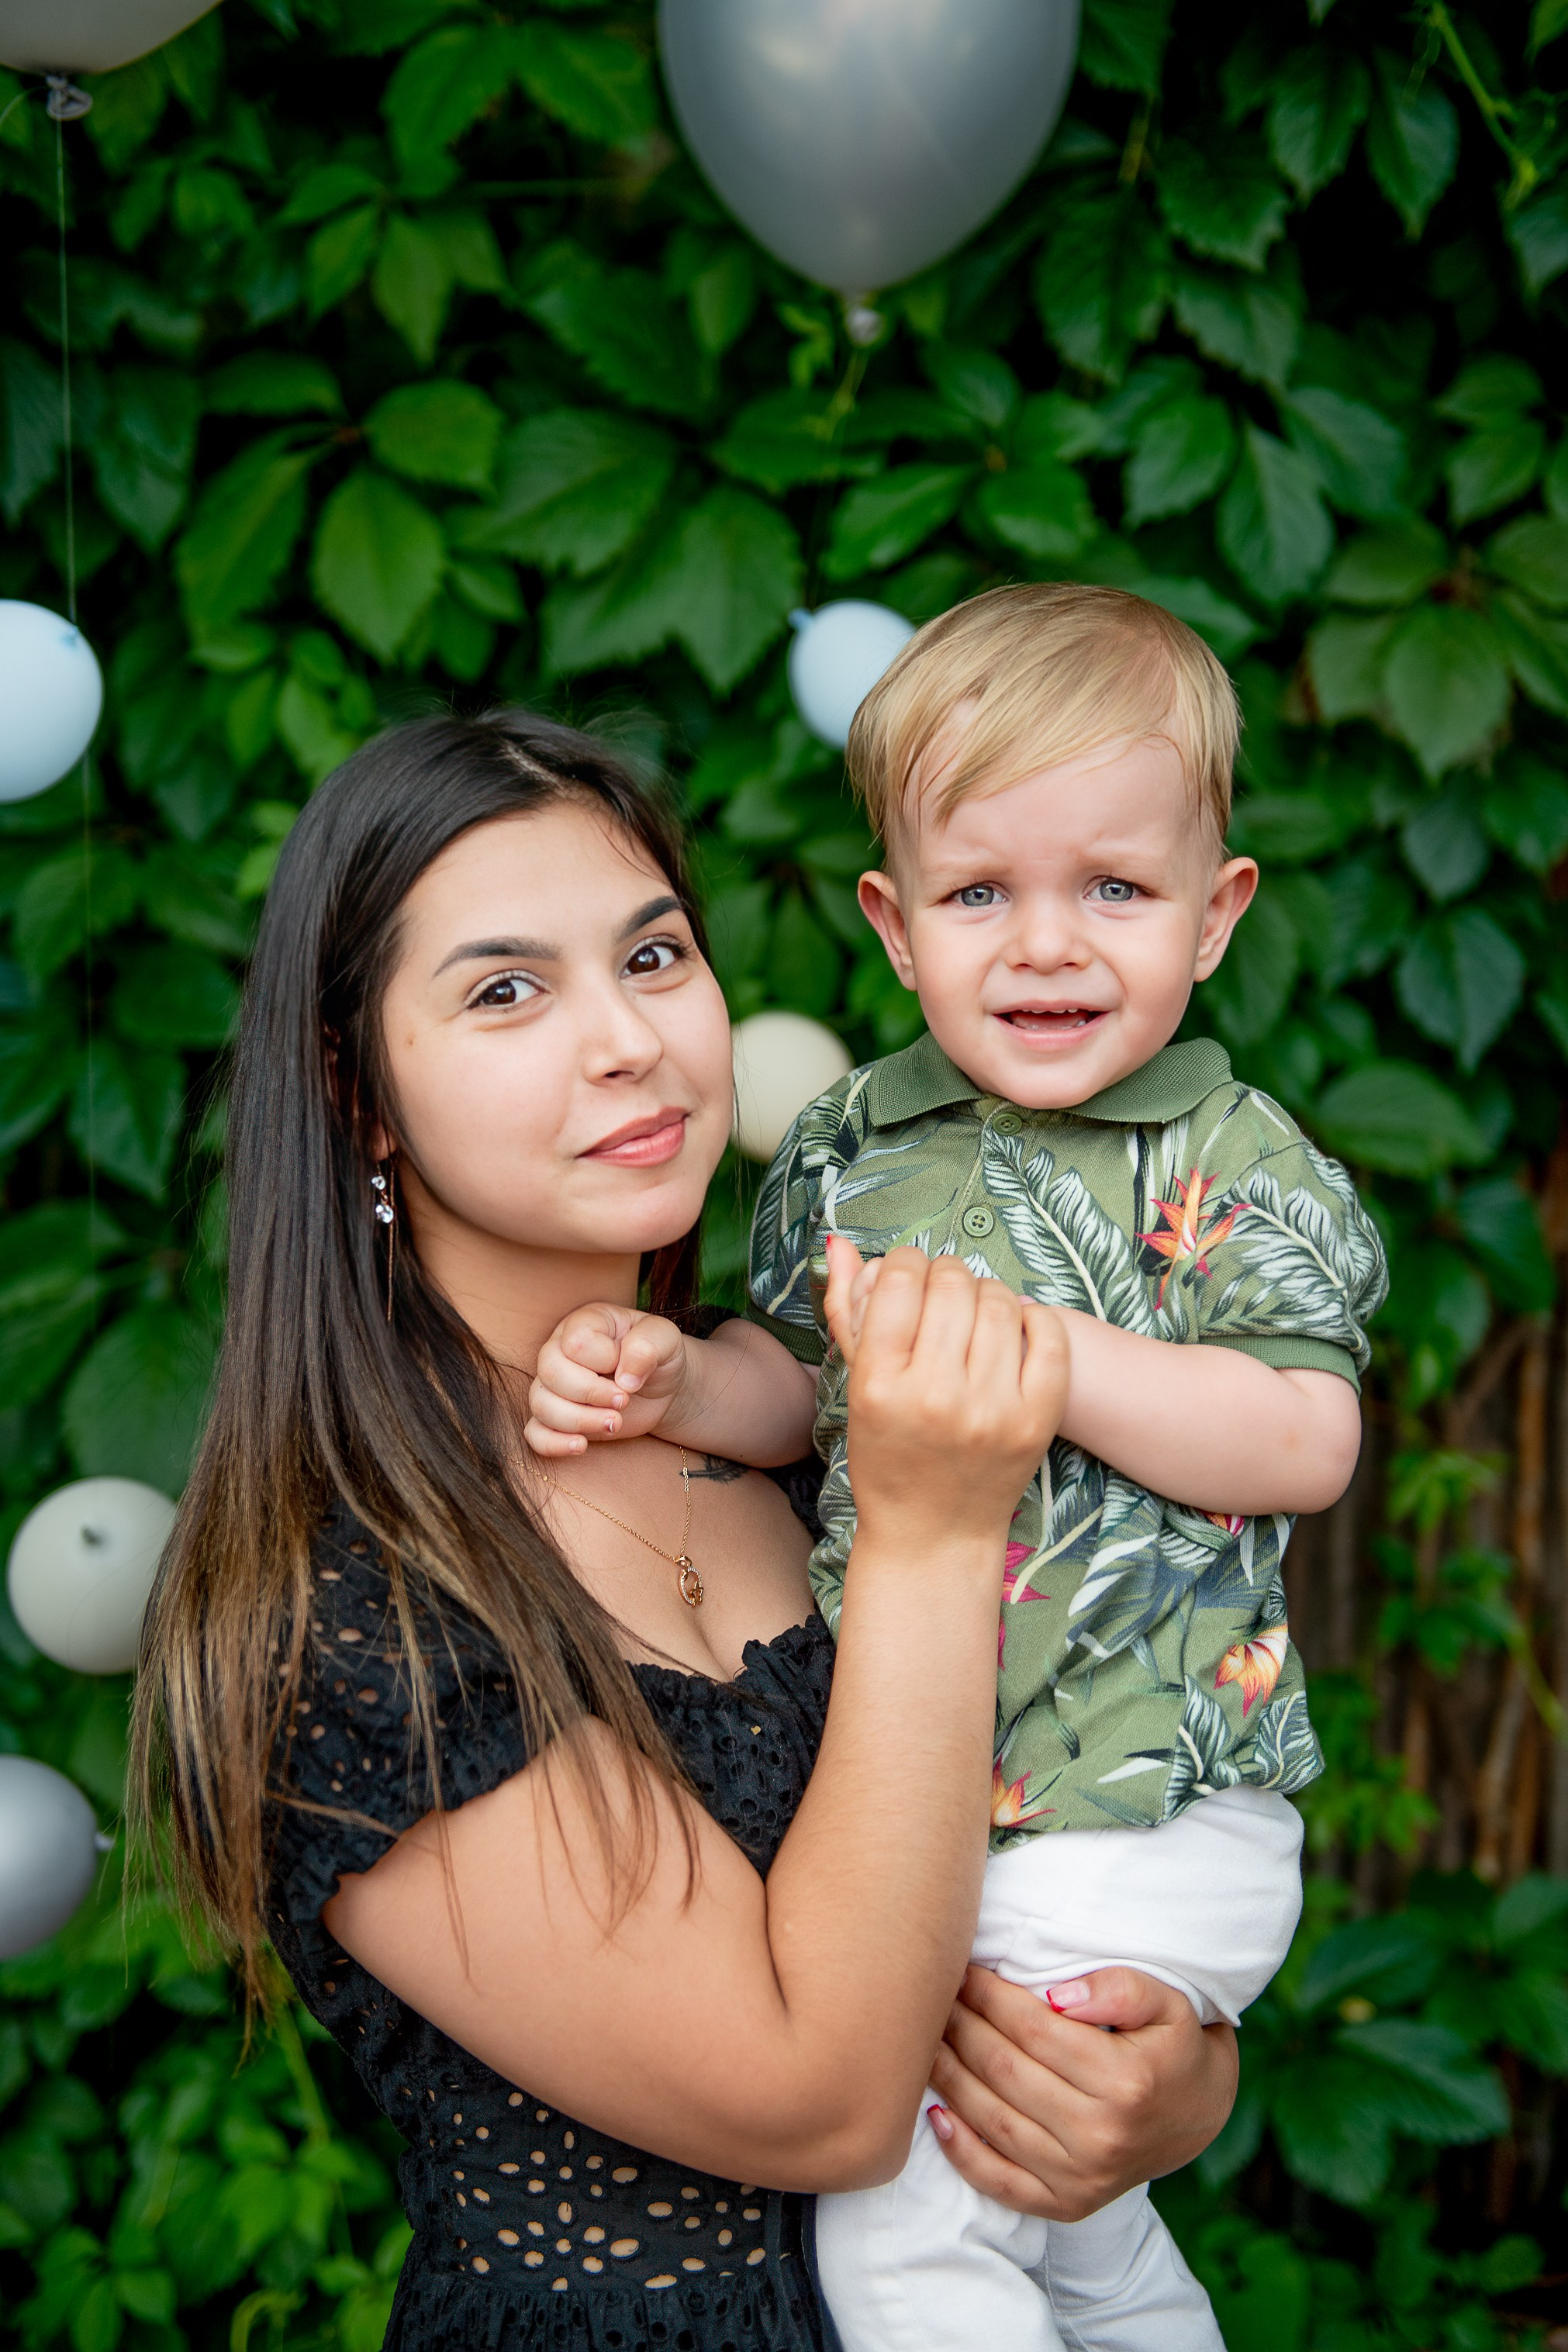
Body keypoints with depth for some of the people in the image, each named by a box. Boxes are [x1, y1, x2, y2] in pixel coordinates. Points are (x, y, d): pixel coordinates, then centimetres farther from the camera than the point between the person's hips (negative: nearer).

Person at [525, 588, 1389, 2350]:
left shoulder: (1230, 1166, -10)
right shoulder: (851, 1145, 5)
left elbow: (1305, 1444, -20)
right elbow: (800, 1378, 16)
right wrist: (667, 1379, -6)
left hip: (1144, 1827, -6)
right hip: (900, 1800, 6)